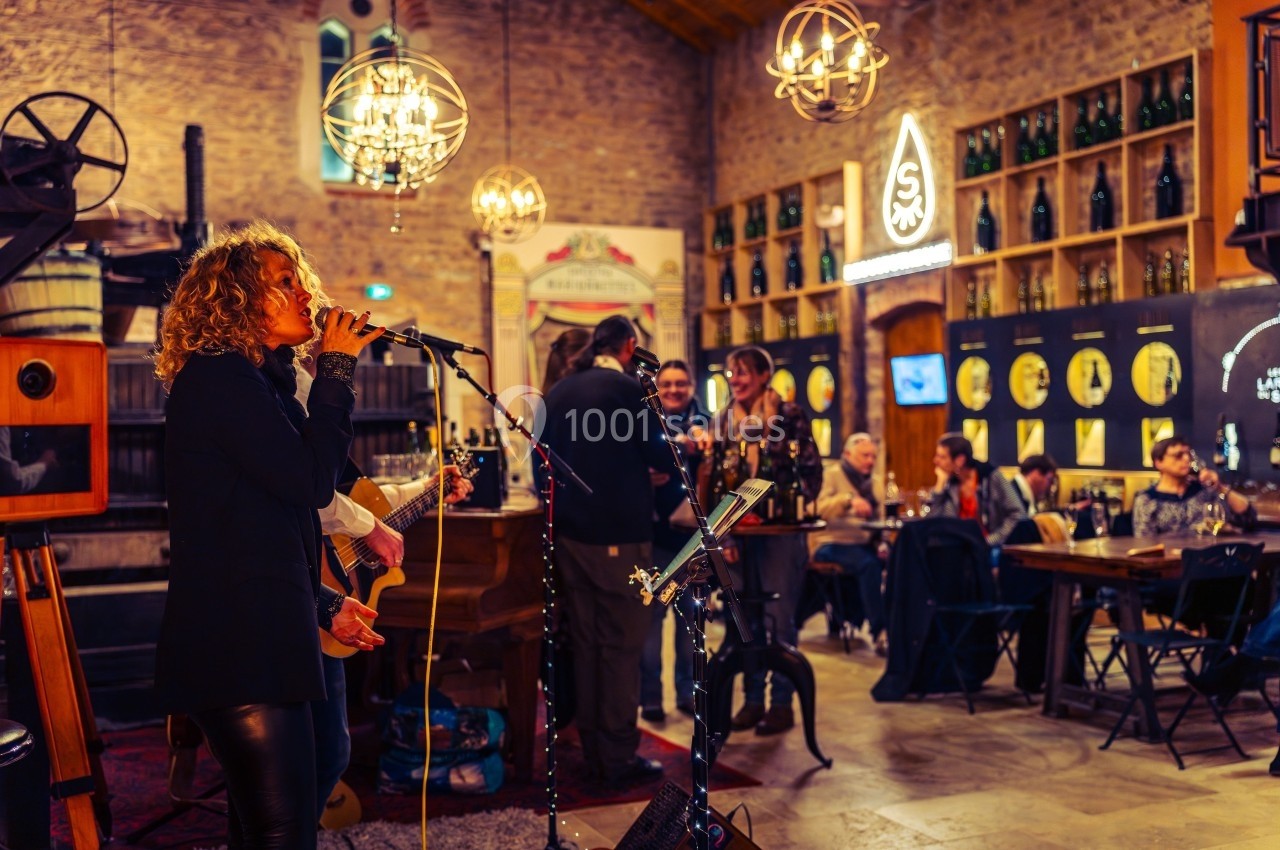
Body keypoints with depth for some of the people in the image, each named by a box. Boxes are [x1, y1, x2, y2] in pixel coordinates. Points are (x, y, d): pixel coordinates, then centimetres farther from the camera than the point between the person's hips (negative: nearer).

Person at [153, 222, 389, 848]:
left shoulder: (255, 380, 21)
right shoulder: (219, 377, -10)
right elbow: (311, 481, -17)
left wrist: (322, 604, 21)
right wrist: (336, 368, -9)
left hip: (253, 641, 11)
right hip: (240, 648, -11)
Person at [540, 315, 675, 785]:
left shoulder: (558, 392, 9)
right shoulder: (627, 388, -11)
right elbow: (660, 457, -9)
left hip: (570, 533, 7)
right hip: (619, 535, -7)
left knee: (585, 642, 12)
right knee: (622, 644, 0)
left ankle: (593, 753, 20)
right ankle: (620, 756, 5)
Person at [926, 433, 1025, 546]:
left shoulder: (992, 477, -5)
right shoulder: (949, 482, 6)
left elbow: (1018, 514, -8)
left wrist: (991, 541, -16)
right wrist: (940, 482, -6)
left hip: (992, 548, -4)